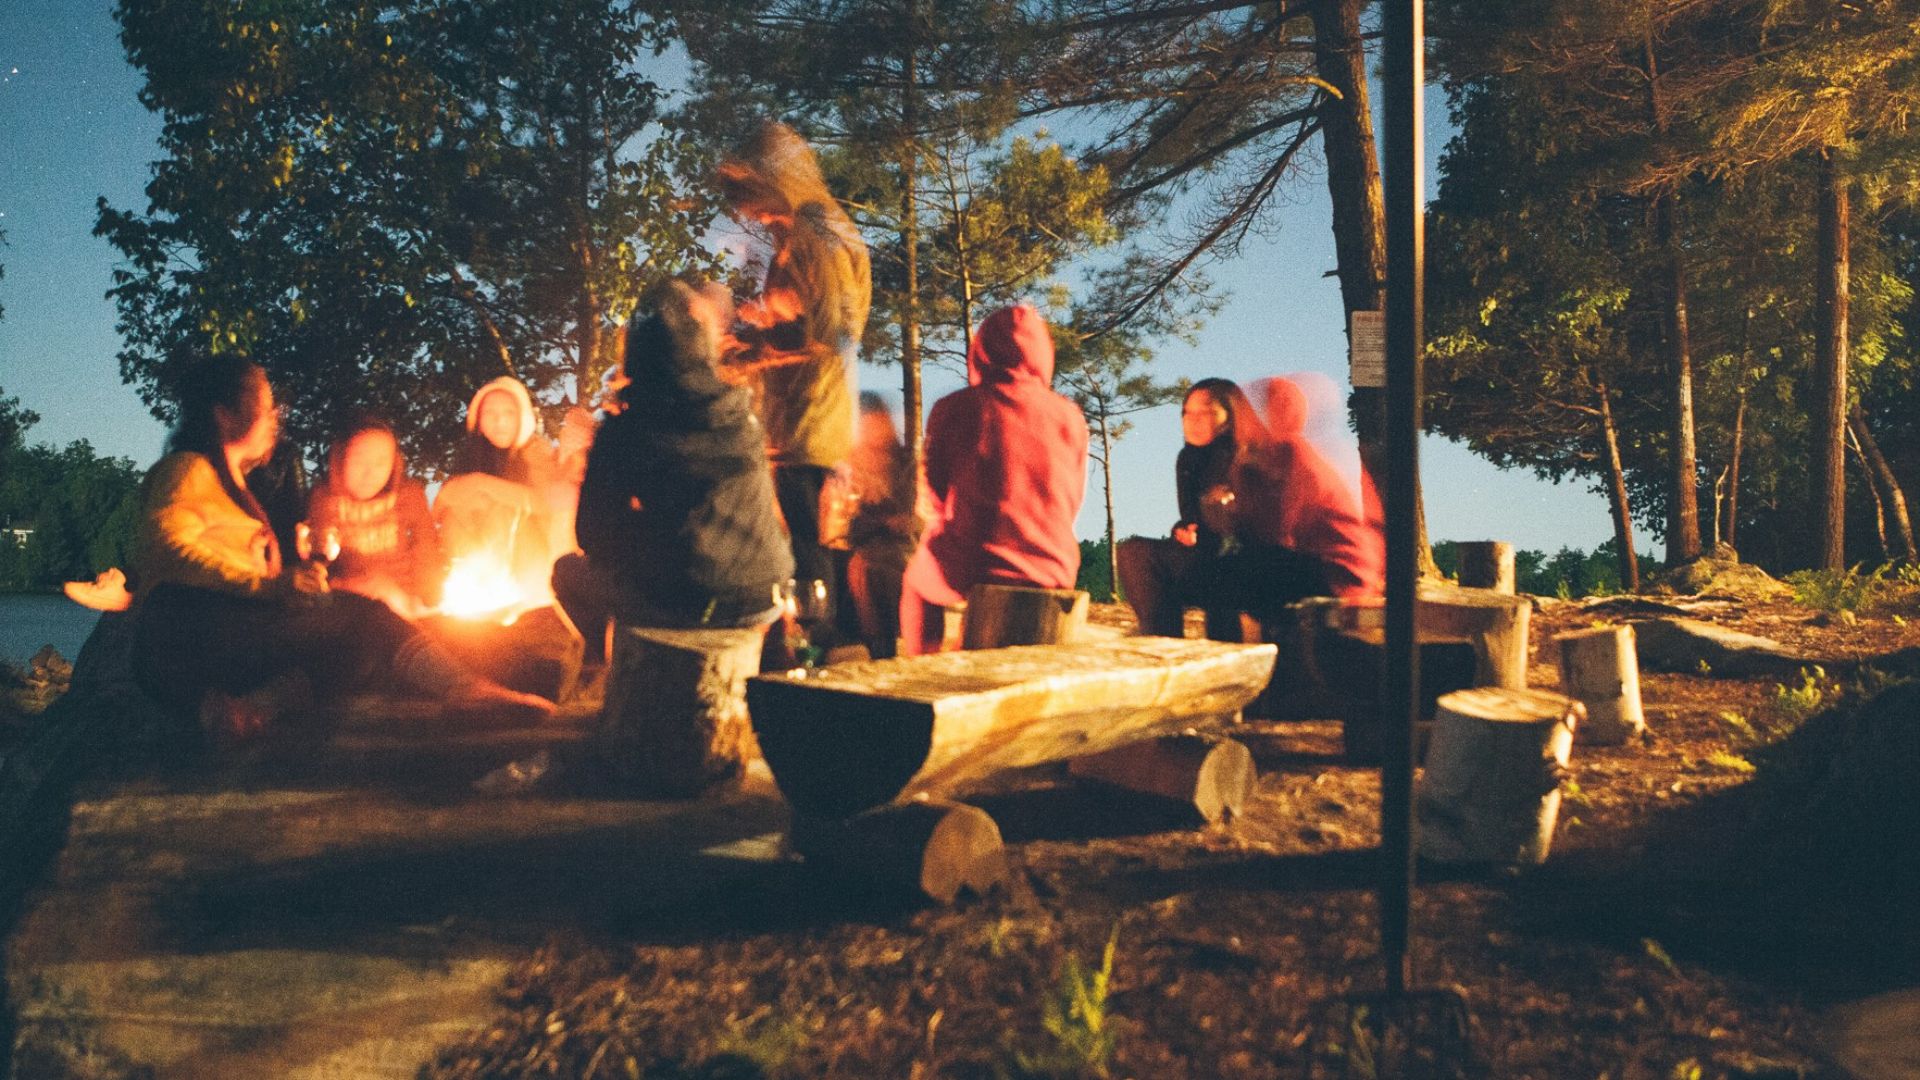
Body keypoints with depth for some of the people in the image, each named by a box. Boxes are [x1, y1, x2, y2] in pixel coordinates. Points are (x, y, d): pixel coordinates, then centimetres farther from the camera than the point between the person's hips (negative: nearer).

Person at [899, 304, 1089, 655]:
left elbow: (936, 498, 7)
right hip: (1055, 575, 3)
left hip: (974, 574, -3)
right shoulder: (1071, 417, 0)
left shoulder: (953, 408, -6)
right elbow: (1072, 508, 10)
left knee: (915, 577, 30)